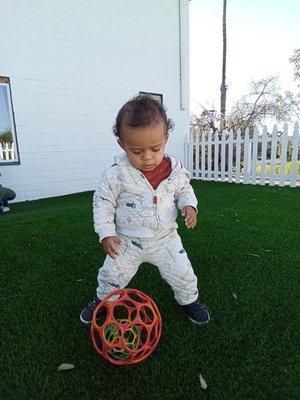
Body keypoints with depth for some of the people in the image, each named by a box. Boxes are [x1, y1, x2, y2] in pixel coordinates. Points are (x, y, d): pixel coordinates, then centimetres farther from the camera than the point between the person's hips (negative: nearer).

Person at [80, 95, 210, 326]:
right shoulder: (116, 174, -19)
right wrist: (106, 233, -14)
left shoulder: (175, 169, -11)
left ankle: (190, 300, 42)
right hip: (127, 242, -1)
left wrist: (189, 206, -13)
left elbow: (184, 190, 7)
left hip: (166, 239, 2)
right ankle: (102, 301, 45)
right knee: (111, 277, 13)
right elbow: (103, 203, -9)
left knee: (184, 275, 10)